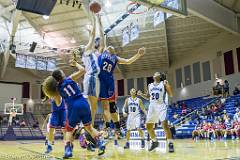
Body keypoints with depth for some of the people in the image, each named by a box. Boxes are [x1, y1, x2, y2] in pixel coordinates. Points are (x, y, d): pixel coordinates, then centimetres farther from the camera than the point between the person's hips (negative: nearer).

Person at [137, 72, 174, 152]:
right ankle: (155, 142, 25)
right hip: (152, 106, 6)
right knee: (148, 126, 6)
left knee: (165, 124, -21)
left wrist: (167, 85, -20)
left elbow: (171, 95, -7)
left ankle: (170, 144, -14)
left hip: (161, 106, -6)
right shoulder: (150, 85, 14)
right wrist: (141, 94, 4)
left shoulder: (163, 83, 0)